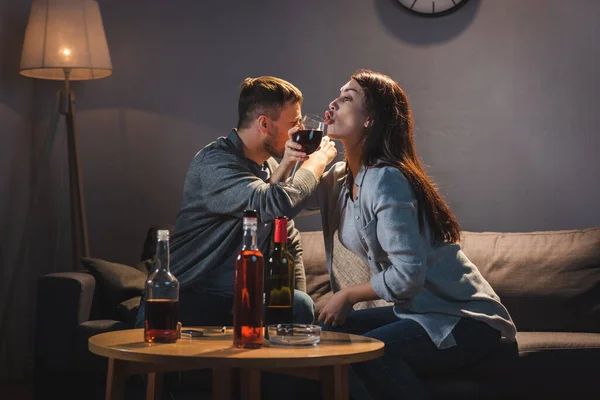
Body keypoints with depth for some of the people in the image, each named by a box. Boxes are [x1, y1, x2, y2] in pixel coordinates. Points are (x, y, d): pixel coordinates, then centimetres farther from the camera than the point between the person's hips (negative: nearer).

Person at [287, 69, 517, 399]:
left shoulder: (383, 179, -21)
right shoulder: (341, 177, 6)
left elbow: (407, 275, -25)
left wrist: (349, 295, -10)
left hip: (466, 319, -9)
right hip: (417, 310, 9)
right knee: (330, 332, 0)